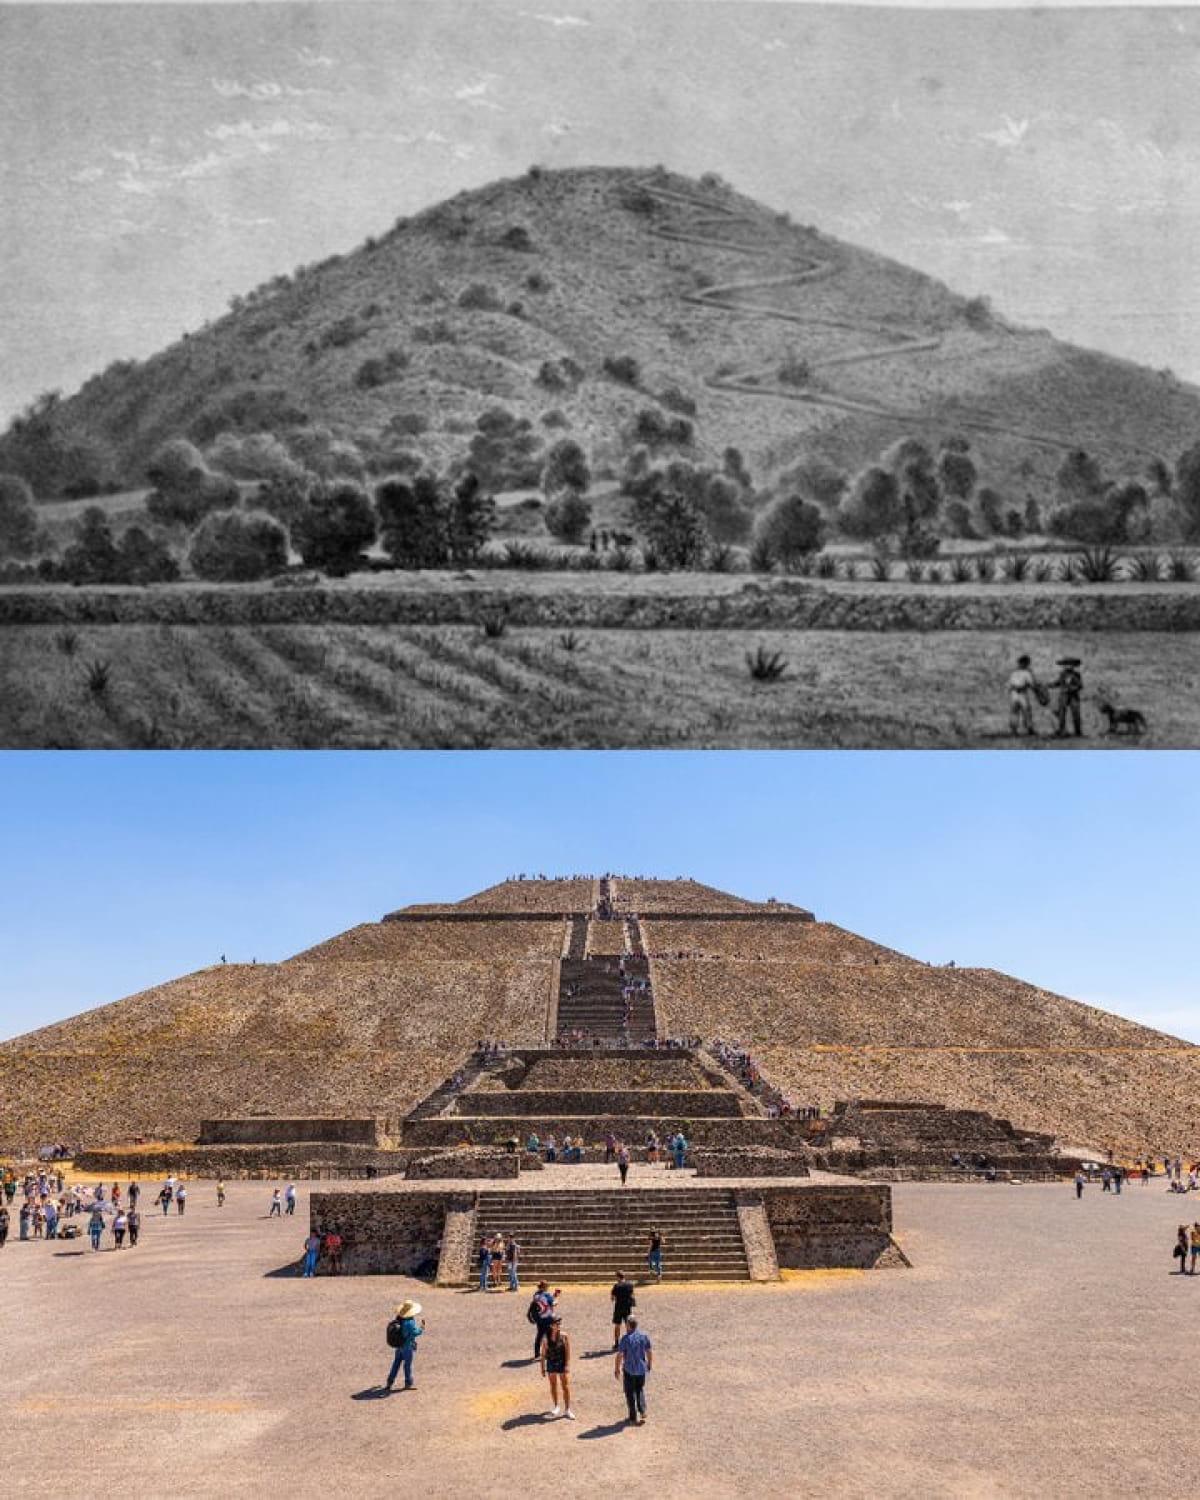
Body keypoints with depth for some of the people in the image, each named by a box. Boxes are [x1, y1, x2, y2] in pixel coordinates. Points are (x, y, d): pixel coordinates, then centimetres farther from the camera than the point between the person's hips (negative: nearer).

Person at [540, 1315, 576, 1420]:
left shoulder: (564, 1336, -12)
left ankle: (568, 1410, 11)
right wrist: (543, 1368, 1)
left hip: (562, 1364, -2)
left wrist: (567, 1365, -16)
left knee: (566, 1387, 0)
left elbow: (568, 1352, -10)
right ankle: (557, 1407, 34)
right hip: (551, 1364, 2)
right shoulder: (546, 1338, -9)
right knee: (553, 1386, 15)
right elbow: (543, 1354, -1)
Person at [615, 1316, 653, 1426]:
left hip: (629, 1370, -3)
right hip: (642, 1368, 3)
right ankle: (642, 1411, 14)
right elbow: (649, 1352, 2)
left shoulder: (626, 1339, -17)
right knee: (640, 1389, 24)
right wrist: (650, 1364, 18)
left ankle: (634, 1417, 16)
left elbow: (619, 1355, -13)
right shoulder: (645, 1336, -6)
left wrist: (617, 1369, -1)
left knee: (630, 1393, 11)